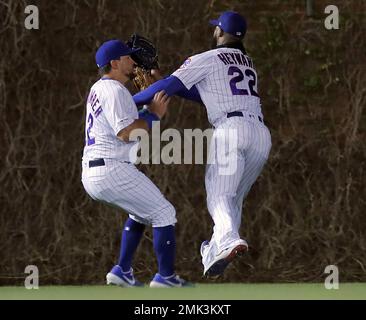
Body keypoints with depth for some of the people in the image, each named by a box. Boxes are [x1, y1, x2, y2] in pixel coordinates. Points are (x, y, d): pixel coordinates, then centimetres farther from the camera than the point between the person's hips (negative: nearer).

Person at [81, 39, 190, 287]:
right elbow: (126, 133, -21)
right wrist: (154, 114, -10)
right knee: (164, 213, -2)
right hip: (113, 171, -10)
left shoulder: (98, 89, 21)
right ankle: (166, 276, -6)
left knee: (142, 212, 28)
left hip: (91, 175, 10)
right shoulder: (114, 90, -11)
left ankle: (123, 271, 20)